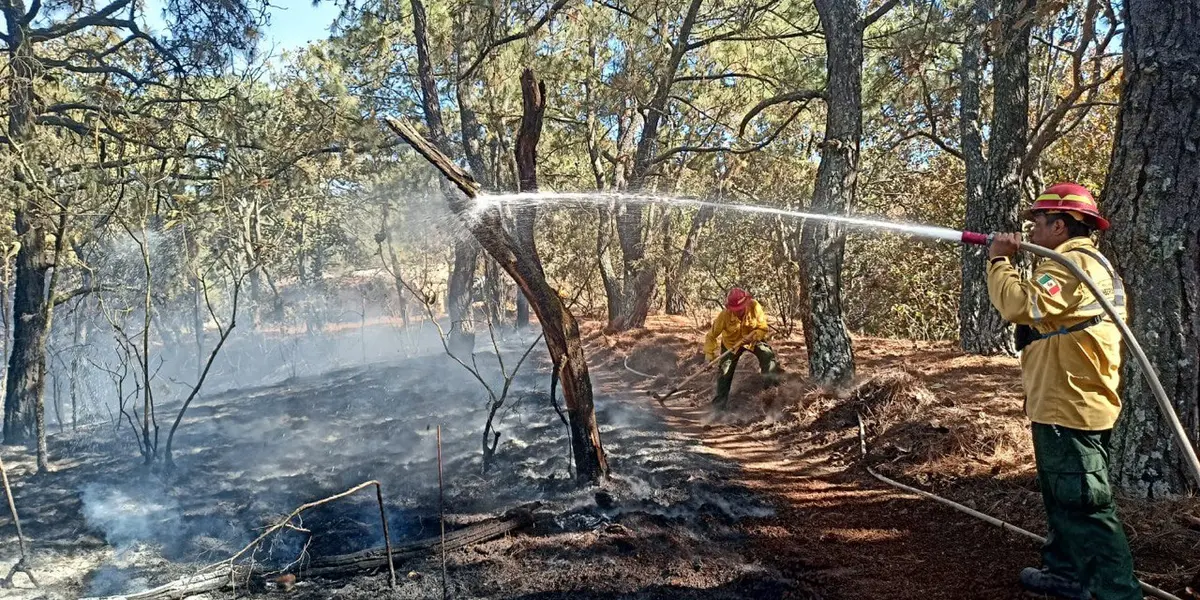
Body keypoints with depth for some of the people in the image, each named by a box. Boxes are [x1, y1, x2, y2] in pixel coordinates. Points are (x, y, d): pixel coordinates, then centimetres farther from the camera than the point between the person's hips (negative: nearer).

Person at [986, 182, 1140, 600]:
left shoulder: (1072, 264, -18)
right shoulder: (1087, 262, 17)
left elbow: (1020, 305, -28)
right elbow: (1038, 304, 19)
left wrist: (999, 262, -15)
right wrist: (1011, 262, 10)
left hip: (1069, 408, -11)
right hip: (1071, 404, 11)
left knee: (1086, 506, -7)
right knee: (1063, 500, 21)